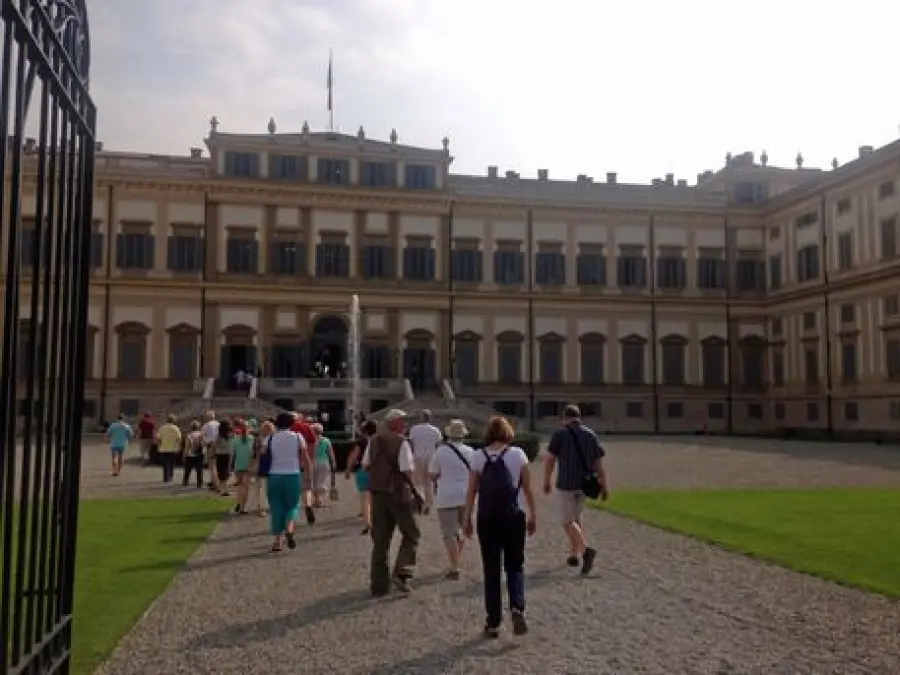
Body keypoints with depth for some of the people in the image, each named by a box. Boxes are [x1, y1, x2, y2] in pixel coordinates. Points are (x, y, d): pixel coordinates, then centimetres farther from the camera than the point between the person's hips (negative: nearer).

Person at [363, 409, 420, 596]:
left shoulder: (373, 441, 6)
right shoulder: (401, 442, -13)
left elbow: (365, 465, 10)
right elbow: (406, 471, -17)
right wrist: (415, 492, -9)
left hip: (377, 492, 6)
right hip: (398, 493, -6)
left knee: (380, 539, 12)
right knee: (411, 535, 10)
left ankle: (379, 584, 14)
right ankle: (401, 573, -5)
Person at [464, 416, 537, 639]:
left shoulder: (478, 456, -1)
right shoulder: (518, 454, -2)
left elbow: (472, 491, -2)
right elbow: (528, 489, 0)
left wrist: (467, 519, 6)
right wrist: (533, 516, 9)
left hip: (487, 518, 0)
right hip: (514, 516, 0)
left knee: (491, 570, 9)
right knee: (515, 566, 13)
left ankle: (493, 622, 11)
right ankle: (517, 608, -10)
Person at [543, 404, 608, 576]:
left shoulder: (560, 433, -5)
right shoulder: (590, 434, 7)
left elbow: (549, 460, -4)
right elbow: (598, 463, 5)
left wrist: (547, 481, 6)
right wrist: (603, 486, 8)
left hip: (565, 484, -5)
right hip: (584, 484, 5)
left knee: (567, 521, -1)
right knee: (576, 518, 20)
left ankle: (586, 549, -22)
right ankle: (574, 555, 22)